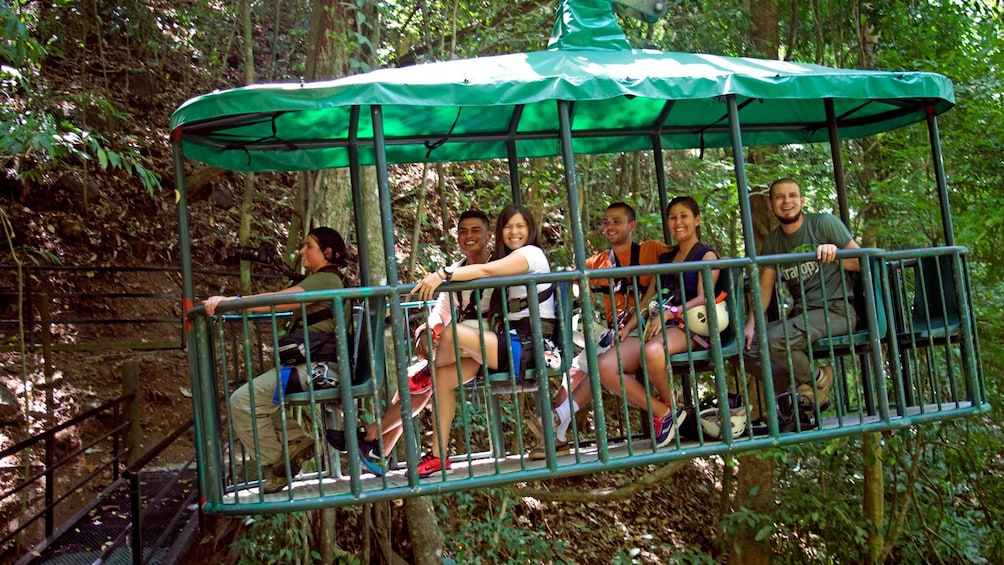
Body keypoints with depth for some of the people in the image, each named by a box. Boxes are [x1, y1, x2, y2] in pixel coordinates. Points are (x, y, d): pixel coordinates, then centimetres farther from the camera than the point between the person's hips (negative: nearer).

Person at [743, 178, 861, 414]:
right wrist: (751, 324, -4)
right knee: (746, 345, -13)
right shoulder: (772, 242, 14)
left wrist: (834, 253, -24)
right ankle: (796, 389, -1)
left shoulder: (824, 223, -1)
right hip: (800, 313, 6)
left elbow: (861, 261, -3)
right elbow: (765, 287, 9)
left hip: (835, 310, -6)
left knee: (776, 340, -30)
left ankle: (817, 379, -1)